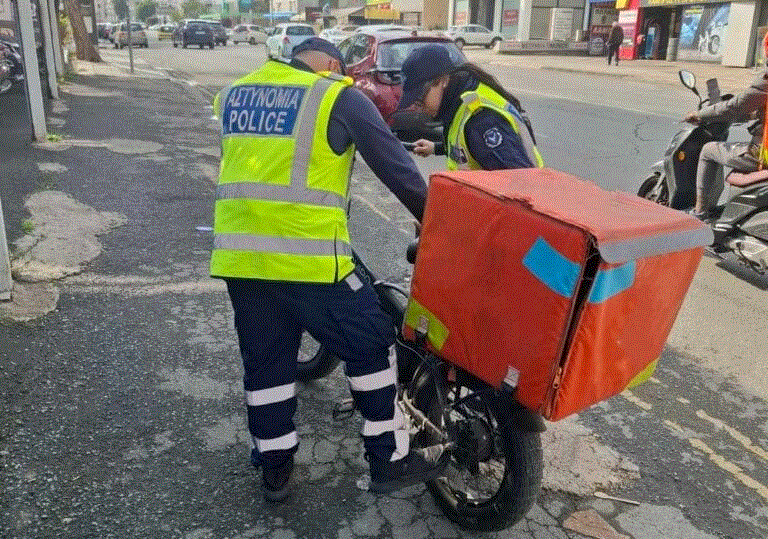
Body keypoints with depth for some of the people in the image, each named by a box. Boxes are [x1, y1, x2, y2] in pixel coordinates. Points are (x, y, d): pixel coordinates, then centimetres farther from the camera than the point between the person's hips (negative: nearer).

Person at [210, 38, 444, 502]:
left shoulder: (234, 94, 17)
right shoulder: (340, 97, -1)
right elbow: (394, 165, -1)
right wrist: (432, 219, 9)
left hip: (238, 253, 6)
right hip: (307, 255, -6)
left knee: (264, 362, 18)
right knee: (372, 345, 10)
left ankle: (275, 468, 32)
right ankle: (390, 460, 18)